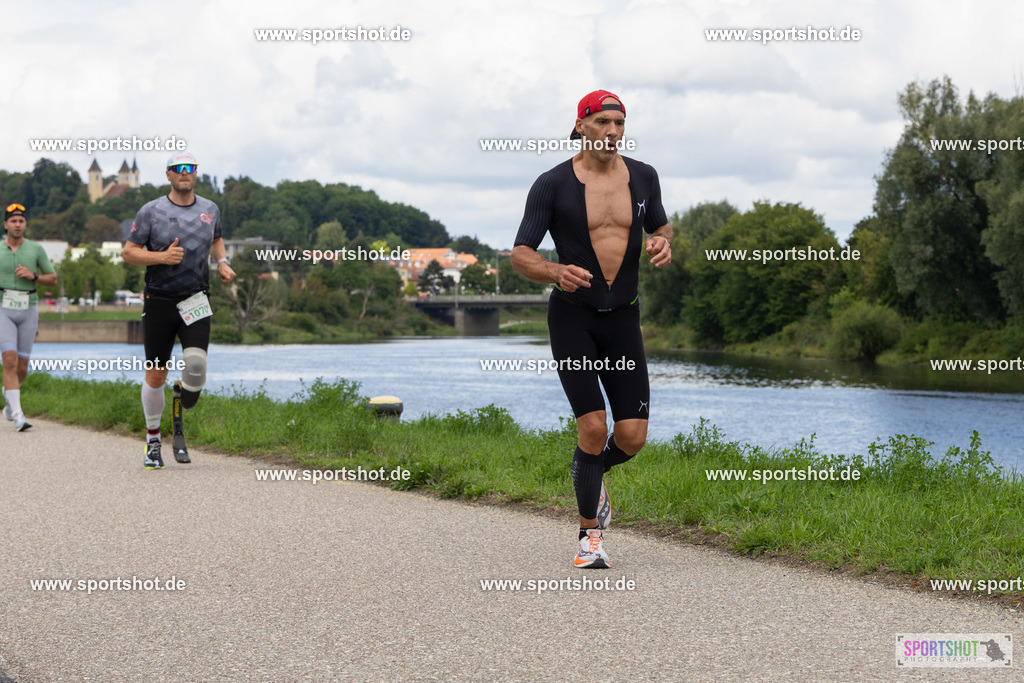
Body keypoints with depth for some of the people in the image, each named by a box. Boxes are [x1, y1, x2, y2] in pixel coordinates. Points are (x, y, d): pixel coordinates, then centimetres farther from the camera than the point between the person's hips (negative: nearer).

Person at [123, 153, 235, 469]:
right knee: (155, 375, 3)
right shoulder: (151, 211, -2)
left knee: (196, 363, -21)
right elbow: (129, 252, -1)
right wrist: (162, 257, -17)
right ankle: (153, 442, 19)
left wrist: (222, 261, 8)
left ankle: (186, 391, 14)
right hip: (159, 300, -1)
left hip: (195, 300, 1)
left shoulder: (210, 210, 9)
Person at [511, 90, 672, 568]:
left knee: (632, 437, -3)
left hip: (624, 317, 4)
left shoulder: (643, 177, 5)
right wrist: (556, 273, -27)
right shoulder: (553, 184, -6)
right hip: (572, 316, -3)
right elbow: (520, 254, -6)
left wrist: (662, 242, -3)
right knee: (593, 428, -13)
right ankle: (590, 536, 5)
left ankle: (593, 473, 34)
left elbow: (660, 226, 22)